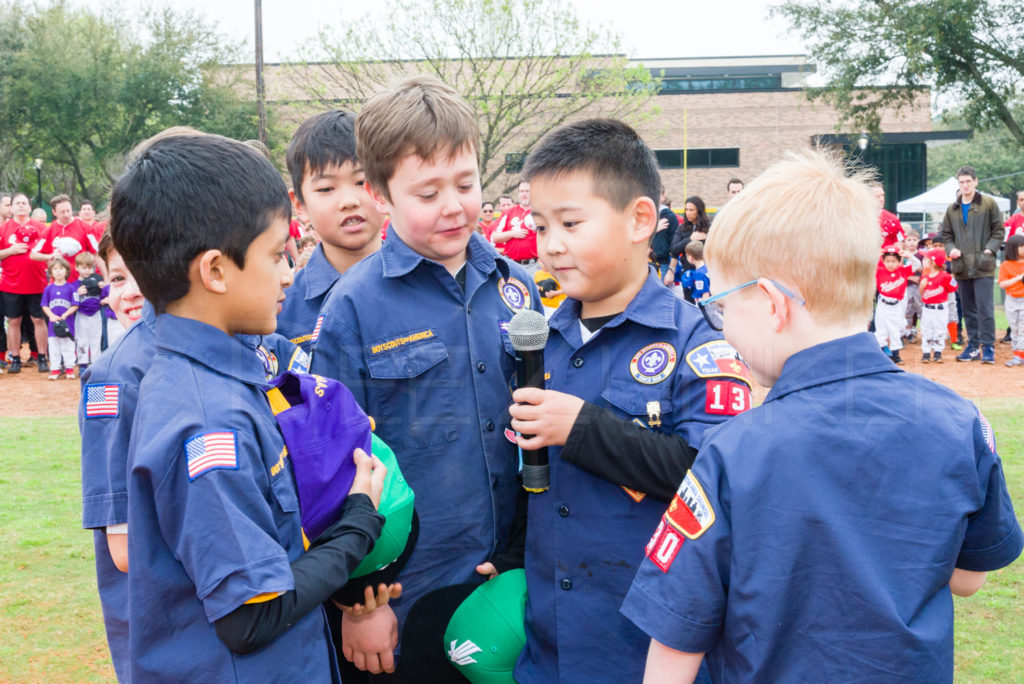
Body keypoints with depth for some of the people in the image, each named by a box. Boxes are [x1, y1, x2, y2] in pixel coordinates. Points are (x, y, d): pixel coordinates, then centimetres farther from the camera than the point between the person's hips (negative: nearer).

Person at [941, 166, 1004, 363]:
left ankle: (988, 347, -3)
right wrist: (951, 249, 1)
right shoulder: (952, 209, 13)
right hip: (961, 266, 4)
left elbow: (999, 230, 2)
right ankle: (973, 345, 17)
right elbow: (946, 234, 20)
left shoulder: (988, 204, 2)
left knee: (985, 307, -8)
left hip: (982, 266, -4)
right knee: (968, 308, 9)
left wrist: (990, 249, -10)